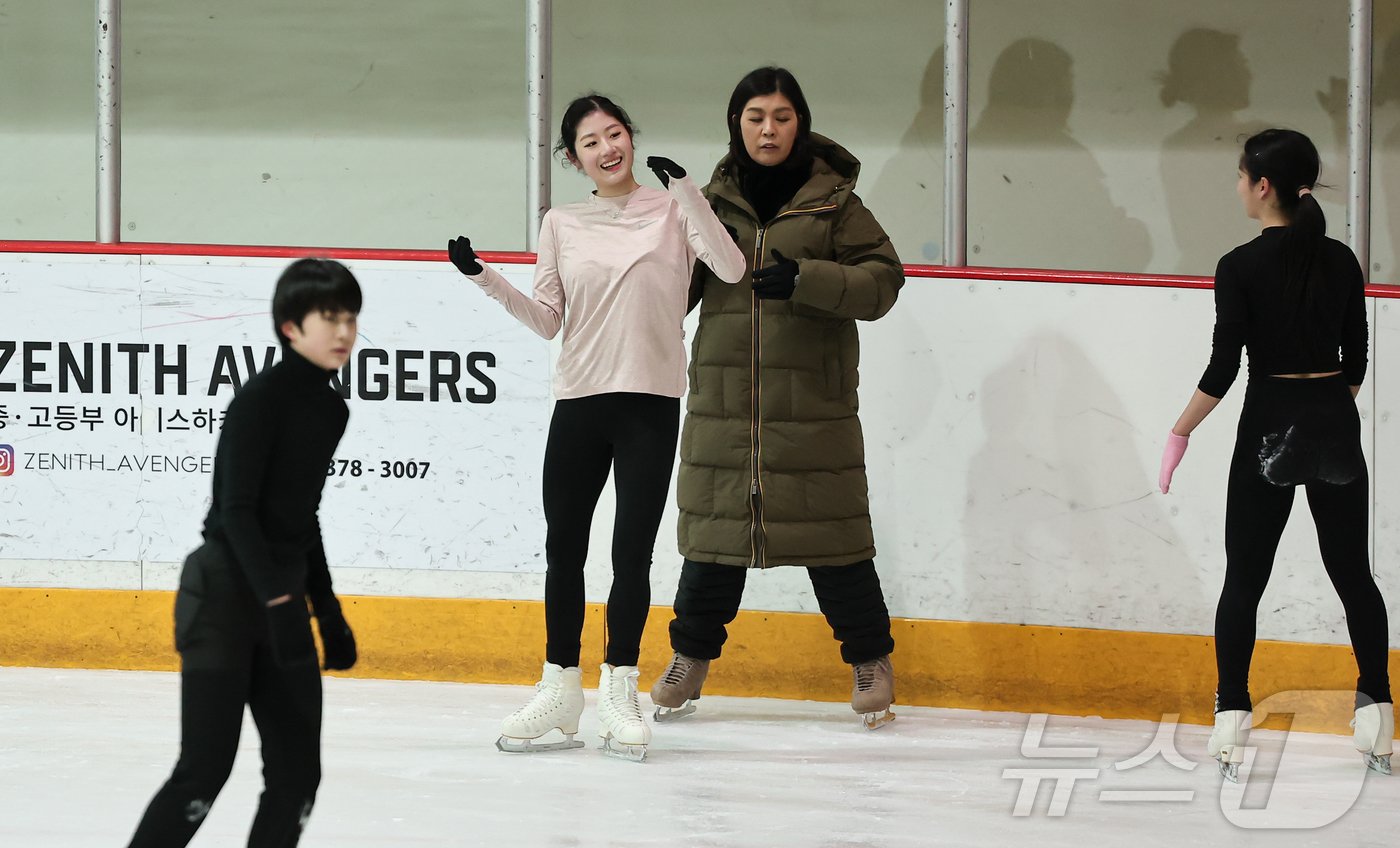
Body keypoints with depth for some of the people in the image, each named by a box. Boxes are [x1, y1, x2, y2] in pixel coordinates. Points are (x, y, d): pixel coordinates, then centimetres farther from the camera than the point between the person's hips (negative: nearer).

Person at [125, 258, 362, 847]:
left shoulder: (330, 410, 11)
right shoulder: (262, 399, -14)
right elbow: (236, 509, -20)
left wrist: (327, 611, 22)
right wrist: (278, 602, -27)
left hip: (282, 593, 8)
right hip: (226, 592, -8)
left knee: (297, 772, 4)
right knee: (205, 769, -12)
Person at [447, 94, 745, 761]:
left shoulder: (670, 210, 2)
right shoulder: (562, 224, 8)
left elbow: (731, 269, -13)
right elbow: (546, 320, 8)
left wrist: (686, 191, -19)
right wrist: (484, 279, -5)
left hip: (650, 405, -3)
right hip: (579, 404, 3)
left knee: (632, 551, -4)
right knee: (564, 549, 5)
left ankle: (619, 690, 5)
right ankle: (559, 688, 14)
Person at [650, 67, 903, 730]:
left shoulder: (832, 201, 0)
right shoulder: (713, 201, 9)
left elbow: (881, 280, -7)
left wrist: (803, 278, -20)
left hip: (813, 402, -3)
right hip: (723, 396, 3)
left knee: (831, 529, -1)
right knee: (715, 523, 6)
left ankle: (871, 661, 14)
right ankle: (691, 657, 22)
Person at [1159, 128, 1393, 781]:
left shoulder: (1242, 268, -11)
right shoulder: (1341, 262, 3)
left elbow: (1223, 369, -13)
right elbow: (1356, 360, 8)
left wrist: (1179, 434, -3)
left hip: (1271, 426, -4)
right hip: (1336, 424, 4)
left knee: (1244, 579, 3)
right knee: (1352, 572, 12)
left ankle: (1232, 720, -1)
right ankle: (1376, 715, 13)